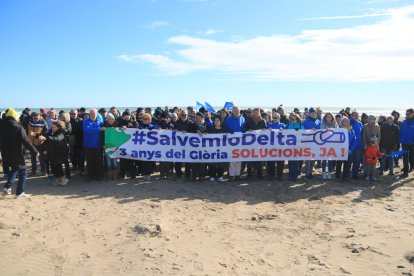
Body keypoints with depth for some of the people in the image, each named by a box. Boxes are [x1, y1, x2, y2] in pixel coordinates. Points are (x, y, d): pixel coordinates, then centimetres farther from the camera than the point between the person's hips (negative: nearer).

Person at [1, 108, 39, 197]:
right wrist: (35, 151, -12)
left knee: (14, 169, 28)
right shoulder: (19, 128, -17)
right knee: (22, 171, 9)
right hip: (17, 155, -6)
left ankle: (7, 187, 14)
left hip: (6, 154, 6)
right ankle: (19, 192, 10)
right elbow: (26, 142, -19)